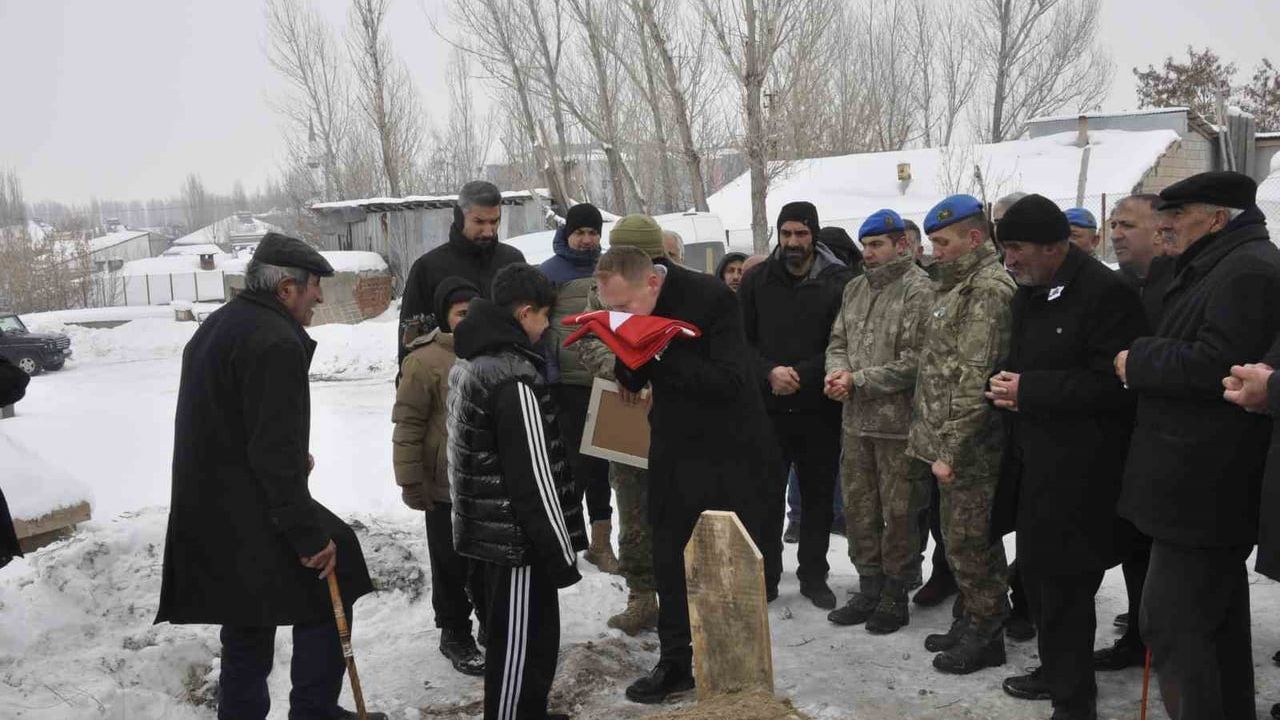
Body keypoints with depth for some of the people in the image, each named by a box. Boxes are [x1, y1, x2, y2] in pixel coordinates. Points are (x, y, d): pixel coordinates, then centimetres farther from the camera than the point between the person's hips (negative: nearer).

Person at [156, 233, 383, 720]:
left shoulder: (218, 325, 16)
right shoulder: (275, 341, -18)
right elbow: (276, 452, -23)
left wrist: (292, 462, 22)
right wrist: (309, 534, -19)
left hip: (207, 514, 10)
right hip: (251, 518, -10)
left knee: (247, 628, 18)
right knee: (329, 587, 6)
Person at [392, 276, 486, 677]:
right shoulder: (425, 360, -15)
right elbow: (408, 425, -13)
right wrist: (411, 480, -14)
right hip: (446, 485, -5)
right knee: (451, 564, 9)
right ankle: (454, 634, 26)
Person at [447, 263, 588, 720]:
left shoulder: (468, 362, 9)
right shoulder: (515, 378, -23)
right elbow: (534, 477, -22)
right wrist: (561, 552, -14)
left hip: (486, 528, 10)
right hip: (517, 539, -10)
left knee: (515, 637, 23)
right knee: (521, 643, 3)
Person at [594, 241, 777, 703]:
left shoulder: (712, 298, -23)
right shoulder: (633, 309, -4)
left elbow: (729, 380, -28)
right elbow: (633, 382, 4)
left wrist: (662, 353, -33)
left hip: (730, 455, -6)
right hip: (674, 453, 6)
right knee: (670, 562, 12)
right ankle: (675, 665, 27)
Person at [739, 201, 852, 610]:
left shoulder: (839, 282, -2)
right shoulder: (757, 281, 4)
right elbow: (740, 341, 2)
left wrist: (800, 374, -16)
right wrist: (769, 373, -15)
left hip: (819, 408, -1)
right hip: (767, 408, 1)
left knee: (818, 496, 10)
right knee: (767, 496, 7)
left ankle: (814, 575, 24)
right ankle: (765, 575, 20)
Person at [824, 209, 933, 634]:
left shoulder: (918, 291, -12)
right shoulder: (855, 288, 12)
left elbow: (914, 362, -18)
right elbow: (838, 341, 17)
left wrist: (857, 380, -15)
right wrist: (836, 371, -6)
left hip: (898, 422, -7)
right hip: (856, 421, 7)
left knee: (898, 512, 5)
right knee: (858, 508, 15)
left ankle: (895, 595, 20)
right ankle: (869, 588, 29)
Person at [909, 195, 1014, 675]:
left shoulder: (988, 290, -16)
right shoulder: (960, 285, 16)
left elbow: (974, 378, -22)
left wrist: (951, 448, -21)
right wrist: (932, 439, 18)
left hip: (970, 451, -10)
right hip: (949, 441, 10)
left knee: (970, 544, 1)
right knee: (959, 540, 18)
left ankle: (985, 635, 15)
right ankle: (972, 622, 30)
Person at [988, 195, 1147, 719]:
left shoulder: (1104, 293, -16)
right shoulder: (1028, 292, 12)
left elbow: (1113, 383, -22)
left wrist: (1030, 390, -20)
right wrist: (1009, 388, 3)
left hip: (1076, 469, -9)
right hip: (1032, 459, 9)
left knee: (1063, 582, -2)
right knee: (1036, 572, 18)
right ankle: (1056, 670, 35)